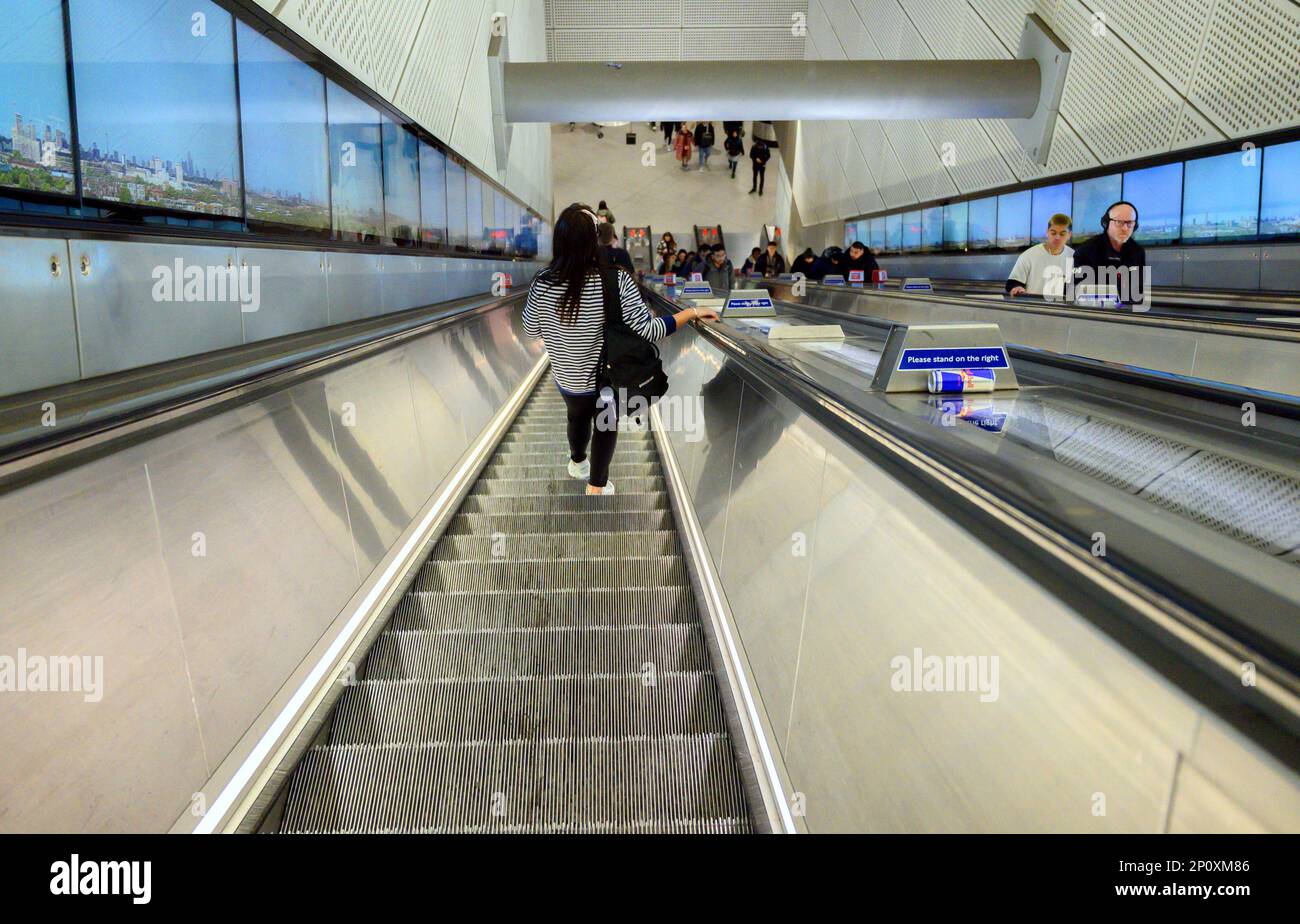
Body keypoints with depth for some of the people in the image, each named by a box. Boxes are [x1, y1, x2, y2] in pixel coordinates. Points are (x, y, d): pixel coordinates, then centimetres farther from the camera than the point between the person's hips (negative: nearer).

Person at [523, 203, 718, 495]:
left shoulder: (543, 283, -21)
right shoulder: (616, 281, -29)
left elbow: (531, 329, -6)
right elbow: (647, 330, -26)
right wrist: (691, 313, -18)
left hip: (567, 377, 3)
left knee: (577, 416, 33)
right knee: (606, 425, 26)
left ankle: (577, 461, 62)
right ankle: (596, 486, 42)